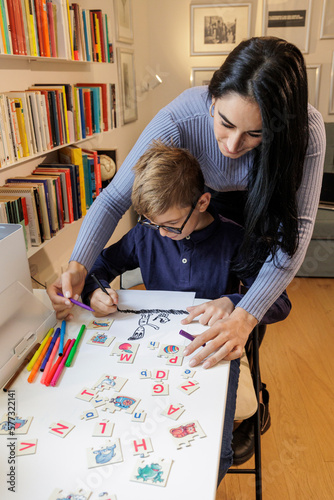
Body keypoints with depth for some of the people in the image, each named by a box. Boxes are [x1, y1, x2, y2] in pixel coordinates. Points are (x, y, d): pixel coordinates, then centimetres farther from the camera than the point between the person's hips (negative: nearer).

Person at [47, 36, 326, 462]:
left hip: (260, 204, 0)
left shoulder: (307, 130, -38)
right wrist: (78, 266, -46)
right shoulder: (181, 118, -39)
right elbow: (115, 196, -31)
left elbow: (296, 230, -39)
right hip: (200, 199, 1)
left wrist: (245, 317, -51)